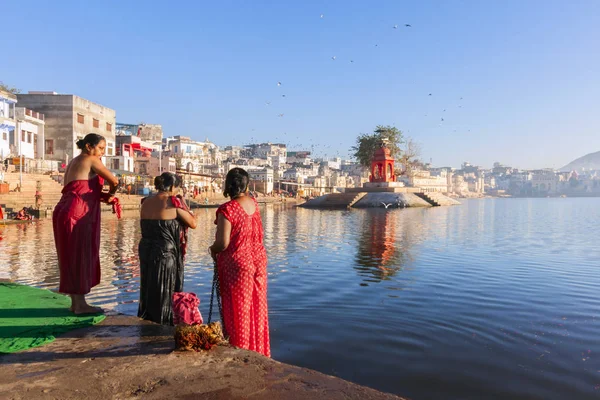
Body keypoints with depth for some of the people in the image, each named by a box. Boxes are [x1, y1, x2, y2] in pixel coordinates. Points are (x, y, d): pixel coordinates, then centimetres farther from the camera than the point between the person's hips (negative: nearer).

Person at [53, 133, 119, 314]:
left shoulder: (73, 163, 23)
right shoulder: (91, 160, -4)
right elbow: (114, 181, -6)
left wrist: (103, 196, 9)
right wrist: (110, 194, 15)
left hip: (66, 212, 9)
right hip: (77, 214, -9)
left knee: (73, 258, 13)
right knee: (80, 257, -4)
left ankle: (75, 302, 20)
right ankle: (80, 304, 3)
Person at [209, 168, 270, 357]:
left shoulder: (227, 209, -18)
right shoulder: (253, 202, 2)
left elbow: (222, 243, -20)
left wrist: (212, 249, -2)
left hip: (236, 265, -7)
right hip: (258, 261, 7)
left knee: (238, 312, 7)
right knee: (256, 309, 17)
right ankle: (258, 351, 30)